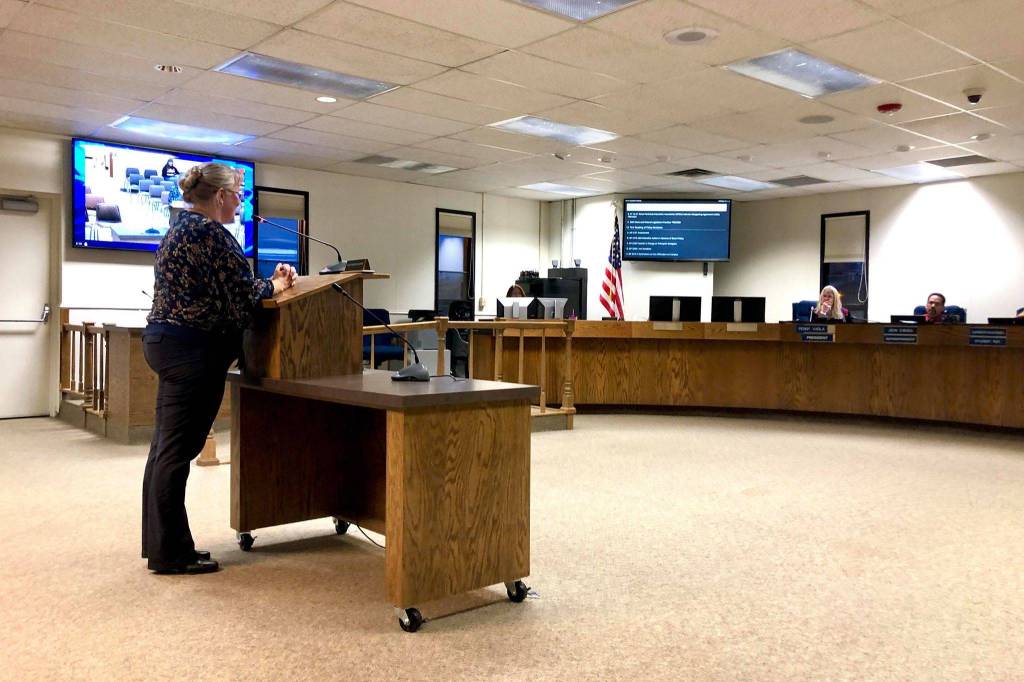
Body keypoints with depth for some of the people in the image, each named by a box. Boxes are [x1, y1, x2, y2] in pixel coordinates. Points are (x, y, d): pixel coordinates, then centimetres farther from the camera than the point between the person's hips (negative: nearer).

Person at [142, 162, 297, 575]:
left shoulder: (179, 227, 17)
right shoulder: (212, 233, -13)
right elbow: (242, 296, -14)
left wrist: (265, 283, 13)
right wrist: (275, 286, 5)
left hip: (164, 340, 10)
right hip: (192, 350, -10)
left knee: (166, 447, 13)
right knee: (178, 451, -5)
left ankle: (159, 541, 23)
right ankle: (170, 553, 4)